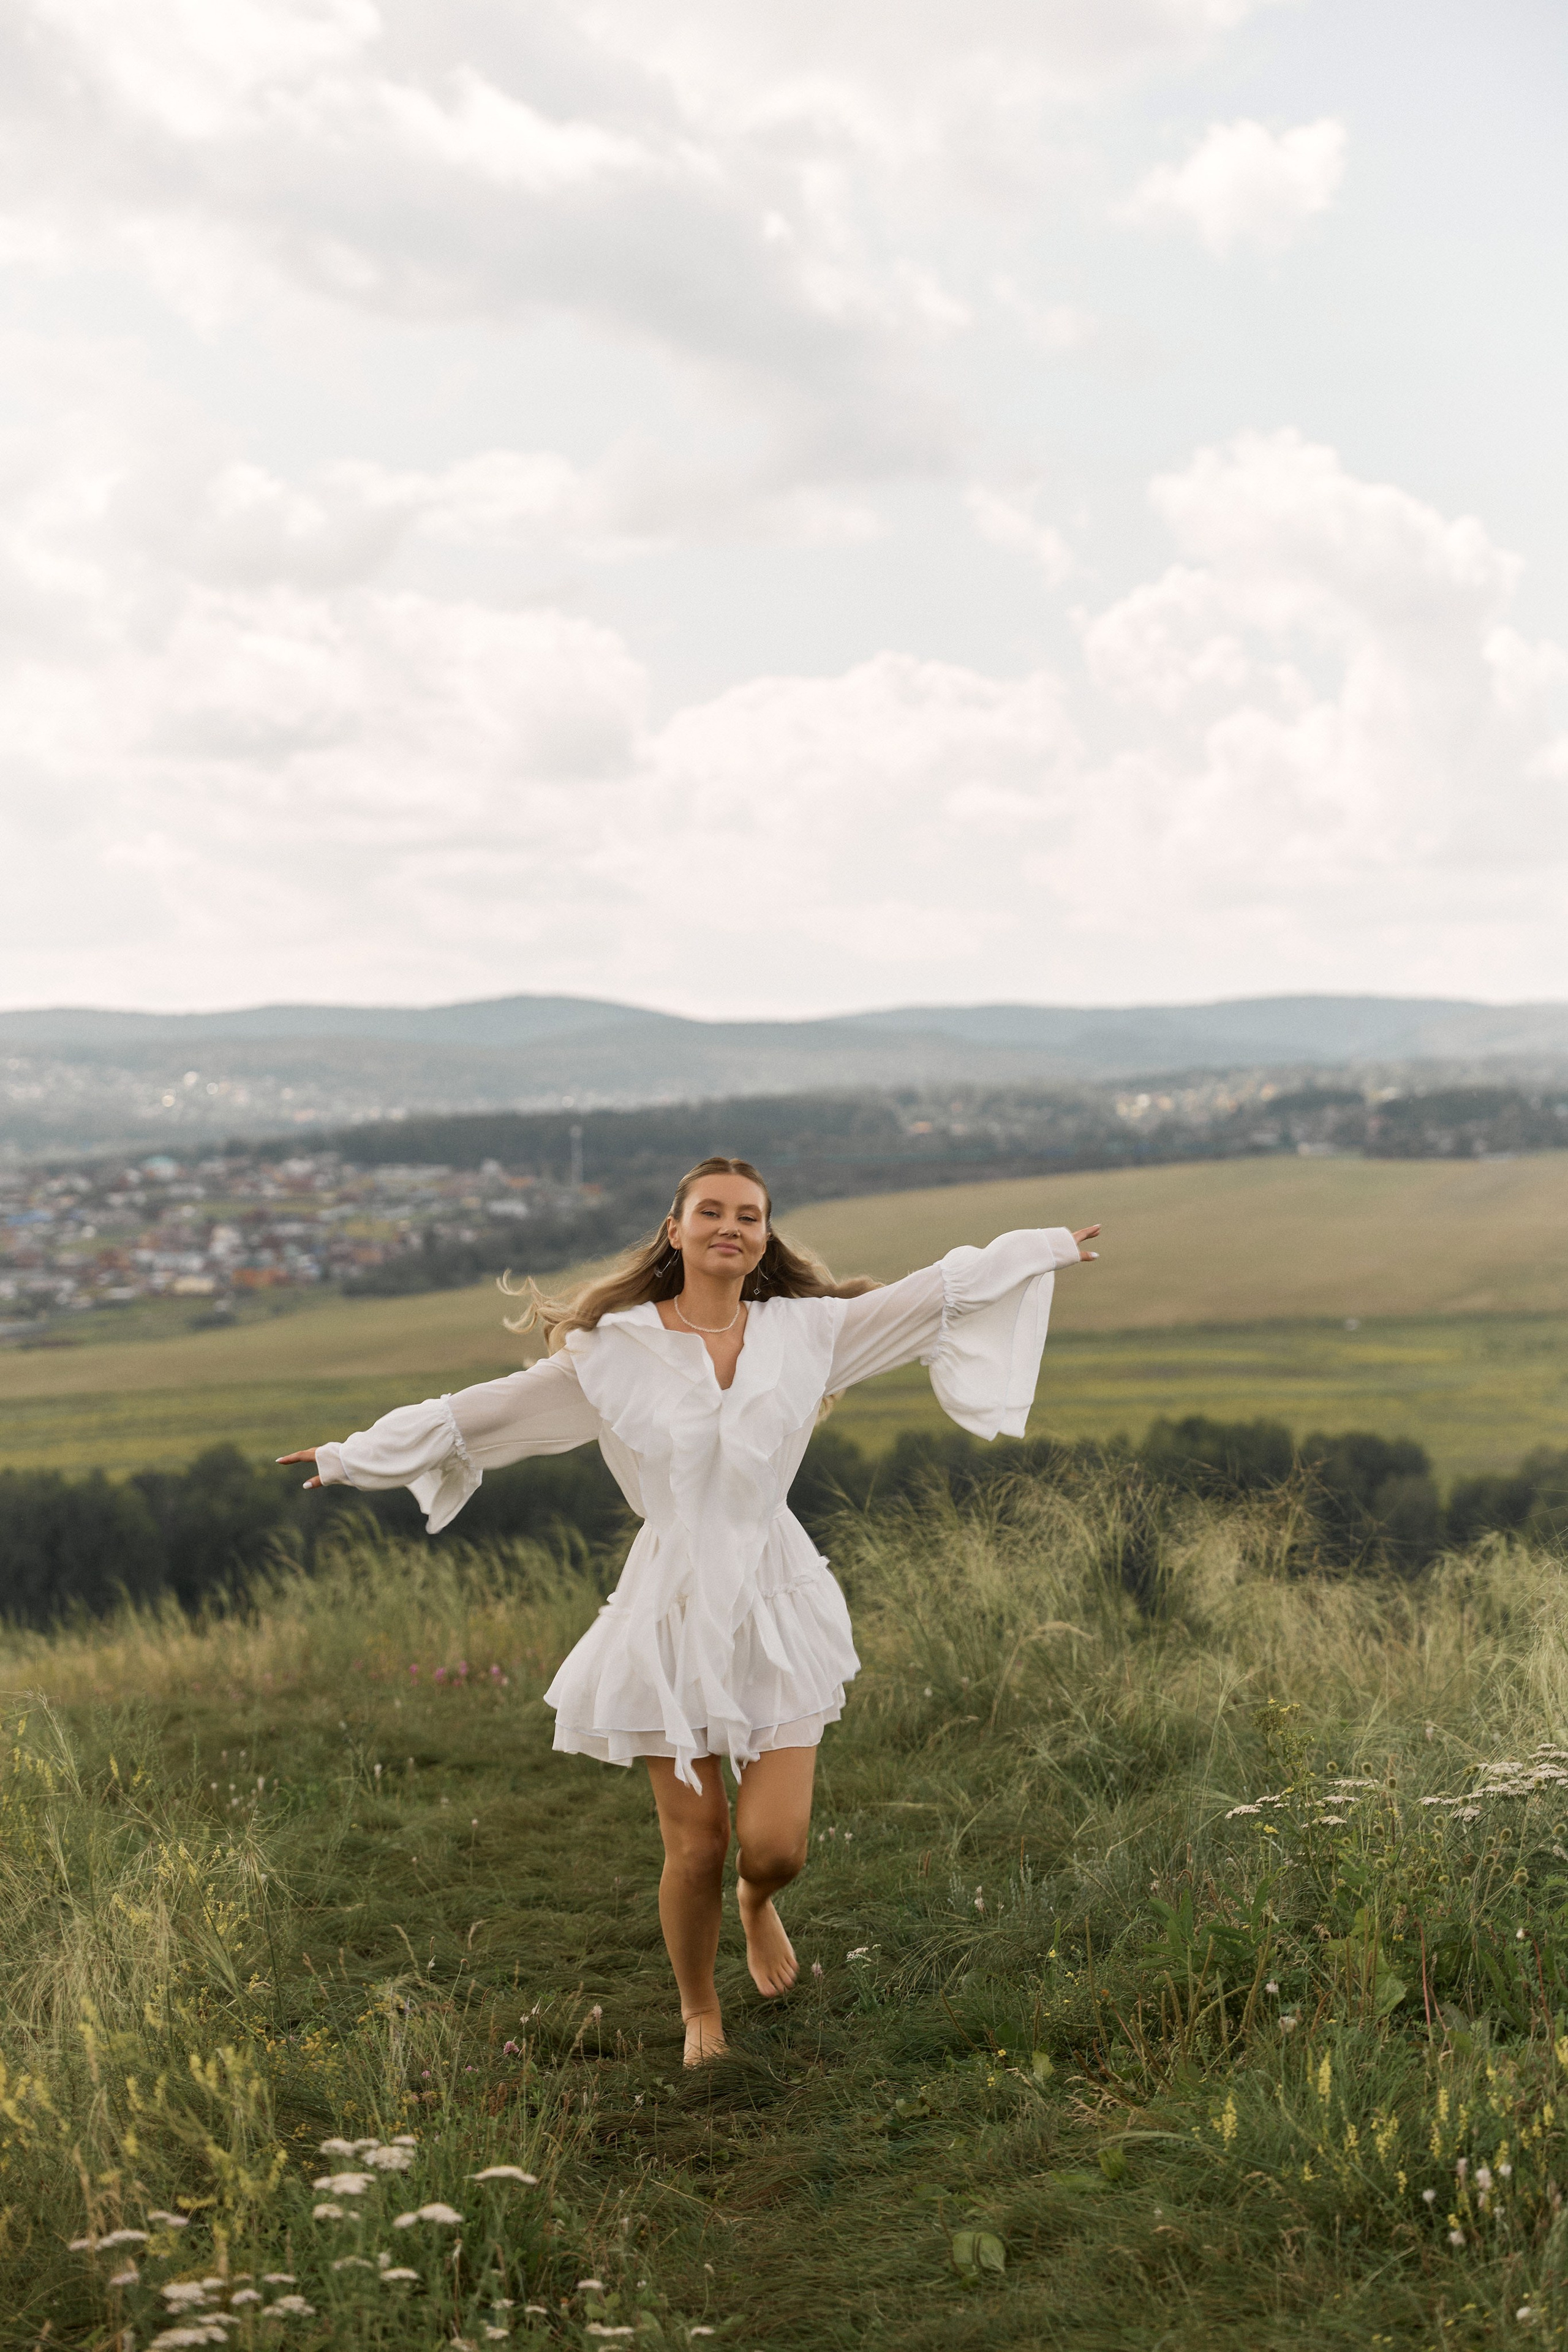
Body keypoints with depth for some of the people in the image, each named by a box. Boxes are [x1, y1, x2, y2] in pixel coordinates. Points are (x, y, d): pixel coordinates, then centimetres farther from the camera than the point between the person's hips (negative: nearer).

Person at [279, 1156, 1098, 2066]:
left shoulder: (804, 1329, 1)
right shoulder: (616, 1349, -5)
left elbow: (931, 1295, 10)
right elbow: (485, 1410, 1)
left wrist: (1046, 1247, 15)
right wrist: (355, 1455, 4)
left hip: (777, 1604, 2)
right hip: (674, 1607, -1)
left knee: (775, 1846, -3)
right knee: (696, 1845, 2)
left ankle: (758, 1904, 36)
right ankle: (699, 2010, 31)